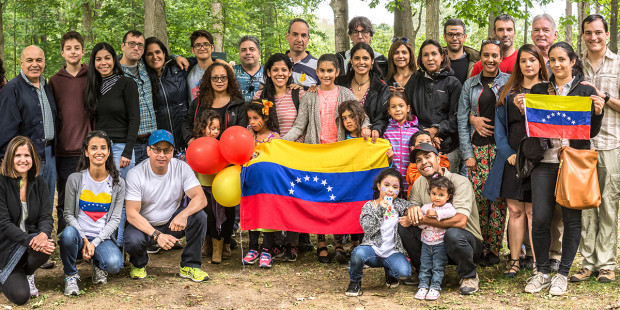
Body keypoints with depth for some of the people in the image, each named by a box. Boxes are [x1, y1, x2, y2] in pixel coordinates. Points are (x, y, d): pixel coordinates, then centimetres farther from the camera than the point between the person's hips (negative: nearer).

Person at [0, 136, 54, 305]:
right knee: (20, 296, -21)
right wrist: (29, 240, -30)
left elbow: (47, 217, -2)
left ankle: (27, 273, 2)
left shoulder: (39, 183, 4)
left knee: (47, 245, -34)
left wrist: (43, 235, -26)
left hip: (33, 237, 4)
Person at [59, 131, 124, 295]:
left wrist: (94, 243, -12)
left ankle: (99, 265, 11)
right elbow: (69, 214, 0)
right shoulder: (75, 179, -2)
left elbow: (115, 219, 0)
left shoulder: (117, 183, 1)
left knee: (115, 265, -30)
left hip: (103, 238, 0)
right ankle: (70, 275, -8)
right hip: (80, 235, 0)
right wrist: (84, 240, -14)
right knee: (69, 233, -36)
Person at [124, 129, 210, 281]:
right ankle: (139, 264, 5)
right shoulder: (135, 175, -17)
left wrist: (183, 214, -40)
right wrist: (157, 235, -34)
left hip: (172, 223, 2)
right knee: (133, 241, -34)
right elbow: (132, 214, -21)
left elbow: (201, 198, -18)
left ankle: (189, 266, -8)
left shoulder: (182, 168, -10)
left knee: (199, 216, -24)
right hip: (143, 224, -2)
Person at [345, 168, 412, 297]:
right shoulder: (368, 206, -2)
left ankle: (389, 271, 13)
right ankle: (355, 282, -5)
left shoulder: (399, 204, 8)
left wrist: (409, 220, -17)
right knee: (358, 252, -36)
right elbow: (368, 230, -13)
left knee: (404, 271, -27)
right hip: (373, 249, -2)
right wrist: (380, 211, -24)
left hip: (392, 251, 2)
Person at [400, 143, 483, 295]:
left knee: (453, 234, -39)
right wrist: (412, 209, -24)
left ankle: (469, 276, -9)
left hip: (468, 242, -5)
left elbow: (460, 221, -32)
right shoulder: (419, 184, 2)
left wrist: (424, 220, -28)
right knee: (403, 226, -14)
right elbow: (410, 217, 1)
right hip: (434, 240, 5)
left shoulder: (460, 182, -19)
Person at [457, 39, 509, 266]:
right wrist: (468, 153, 0)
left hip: (502, 145, -1)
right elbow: (462, 119, 9)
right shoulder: (470, 85, 12)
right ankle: (480, 248, 5)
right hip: (478, 146, 1)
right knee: (478, 195, -7)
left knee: (499, 196, -5)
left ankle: (494, 249, 5)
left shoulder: (510, 82, 7)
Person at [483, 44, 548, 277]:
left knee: (533, 210, -3)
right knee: (515, 209, 2)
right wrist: (508, 153, -2)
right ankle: (514, 260, 9)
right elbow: (500, 125, 10)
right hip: (512, 158, 2)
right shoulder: (508, 92, 13)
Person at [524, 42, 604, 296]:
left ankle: (563, 274, 13)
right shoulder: (538, 90, 12)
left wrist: (598, 112, -13)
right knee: (540, 218, -3)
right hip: (544, 161, 1)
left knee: (571, 218, 2)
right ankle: (542, 272, 13)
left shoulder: (586, 91, 6)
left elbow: (592, 132, 5)